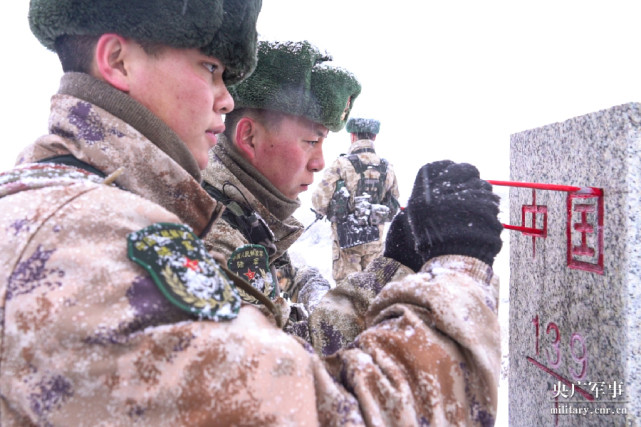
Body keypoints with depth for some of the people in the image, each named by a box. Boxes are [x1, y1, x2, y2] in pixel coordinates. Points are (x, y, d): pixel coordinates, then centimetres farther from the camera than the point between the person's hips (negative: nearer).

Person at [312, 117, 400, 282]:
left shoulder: (341, 165, -12)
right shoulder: (387, 168, 3)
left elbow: (320, 202, -13)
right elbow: (394, 208, 10)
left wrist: (333, 211, 8)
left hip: (346, 239, -4)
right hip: (375, 240, 4)